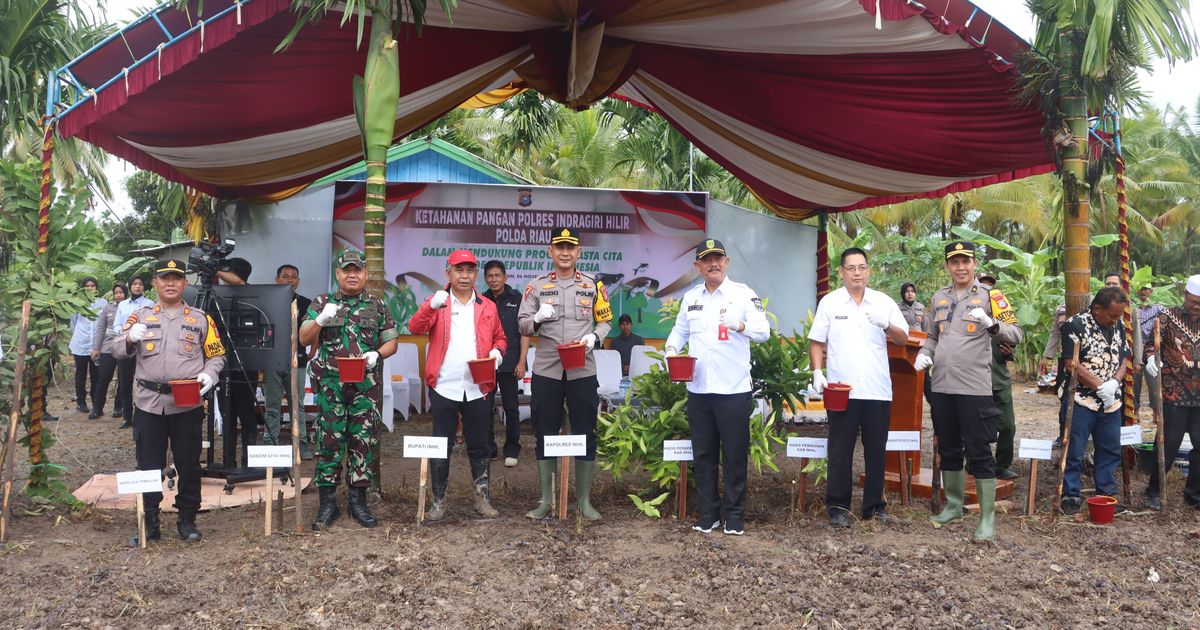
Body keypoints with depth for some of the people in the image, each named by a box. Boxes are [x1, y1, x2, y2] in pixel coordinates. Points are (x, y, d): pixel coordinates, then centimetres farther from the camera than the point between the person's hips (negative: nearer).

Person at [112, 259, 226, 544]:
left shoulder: (200, 319, 9)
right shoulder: (141, 316, 9)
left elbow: (217, 355, 11)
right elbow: (117, 350, 5)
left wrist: (209, 374, -9)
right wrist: (130, 337, -17)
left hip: (188, 404, 0)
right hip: (148, 403, 0)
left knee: (189, 464, 6)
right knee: (149, 465, 5)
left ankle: (187, 520, 19)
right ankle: (149, 522, 16)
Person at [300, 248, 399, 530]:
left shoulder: (378, 305, 10)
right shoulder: (322, 303, 8)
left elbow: (391, 342, 10)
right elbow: (304, 339, 3)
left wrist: (377, 354, -11)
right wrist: (320, 321, -16)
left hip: (367, 385, 1)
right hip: (331, 384, -1)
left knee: (363, 441, 4)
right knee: (329, 441, 1)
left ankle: (358, 500, 14)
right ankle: (327, 501, 9)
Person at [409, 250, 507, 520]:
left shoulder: (488, 307, 10)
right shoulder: (437, 302, 3)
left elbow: (500, 337, 17)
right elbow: (415, 328, -12)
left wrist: (498, 351, -5)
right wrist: (431, 306, -30)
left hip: (478, 389, 2)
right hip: (444, 388, -2)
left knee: (479, 446, 9)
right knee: (441, 446, 5)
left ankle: (482, 498, 20)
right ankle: (439, 501, 15)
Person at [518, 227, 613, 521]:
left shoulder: (593, 285, 6)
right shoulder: (537, 285, 5)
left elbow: (606, 321, 11)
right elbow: (522, 325, 4)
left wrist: (594, 337, -9)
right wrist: (537, 319, -17)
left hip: (582, 371, 0)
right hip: (546, 371, 0)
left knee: (585, 434, 4)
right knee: (545, 435, 6)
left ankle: (584, 500, 16)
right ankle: (546, 500, 17)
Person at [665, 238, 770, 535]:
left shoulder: (743, 294, -1)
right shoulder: (690, 298, 12)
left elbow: (764, 330, -9)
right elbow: (680, 330, 21)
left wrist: (740, 325, -29)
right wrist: (672, 348, 0)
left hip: (733, 389, -4)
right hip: (698, 389, 4)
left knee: (734, 455, 2)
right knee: (703, 455, 9)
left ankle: (734, 516, 14)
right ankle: (707, 515, 20)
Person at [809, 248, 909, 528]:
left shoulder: (884, 302, 6)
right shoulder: (829, 302, 4)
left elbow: (903, 339, 3)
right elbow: (816, 341, 6)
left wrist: (886, 325, -16)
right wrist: (817, 371, -6)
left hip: (878, 390, 2)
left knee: (876, 451, 9)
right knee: (840, 451, 3)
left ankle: (875, 505, 20)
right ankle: (837, 506, 11)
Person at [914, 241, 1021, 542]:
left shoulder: (989, 296, -3)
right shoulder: (938, 298, 12)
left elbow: (1016, 334, -9)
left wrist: (991, 324, -27)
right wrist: (924, 354, 2)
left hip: (974, 388, -5)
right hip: (941, 387, 5)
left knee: (979, 452, -2)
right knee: (948, 449, 15)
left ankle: (988, 517, 6)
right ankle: (953, 506, 30)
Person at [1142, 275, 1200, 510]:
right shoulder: (1169, 317, -2)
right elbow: (1151, 344, -2)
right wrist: (1151, 359, -22)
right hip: (1174, 395, -3)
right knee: (1168, 444, 2)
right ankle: (1154, 491, 17)